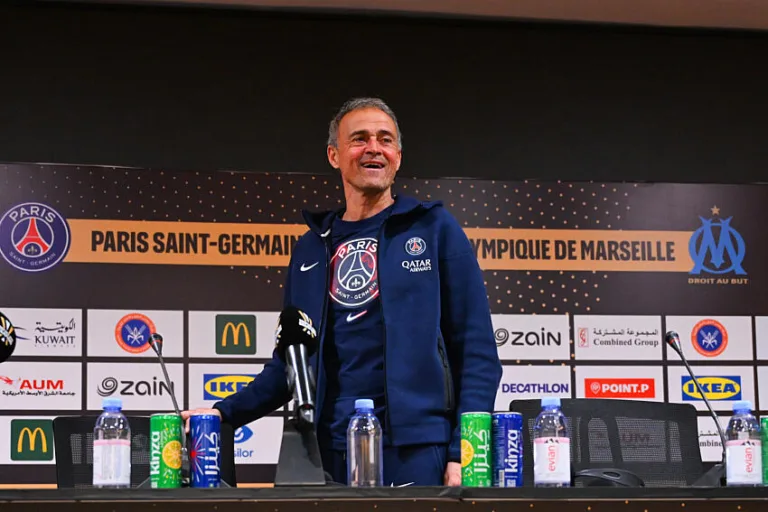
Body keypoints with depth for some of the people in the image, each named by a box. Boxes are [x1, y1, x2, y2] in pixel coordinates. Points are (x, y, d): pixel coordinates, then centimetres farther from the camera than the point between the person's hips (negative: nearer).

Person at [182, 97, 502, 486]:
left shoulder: (434, 228, 4)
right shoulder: (311, 249, 16)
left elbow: (476, 349, -1)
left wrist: (464, 451, -10)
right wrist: (225, 413, 6)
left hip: (416, 449, -3)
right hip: (331, 452, 4)